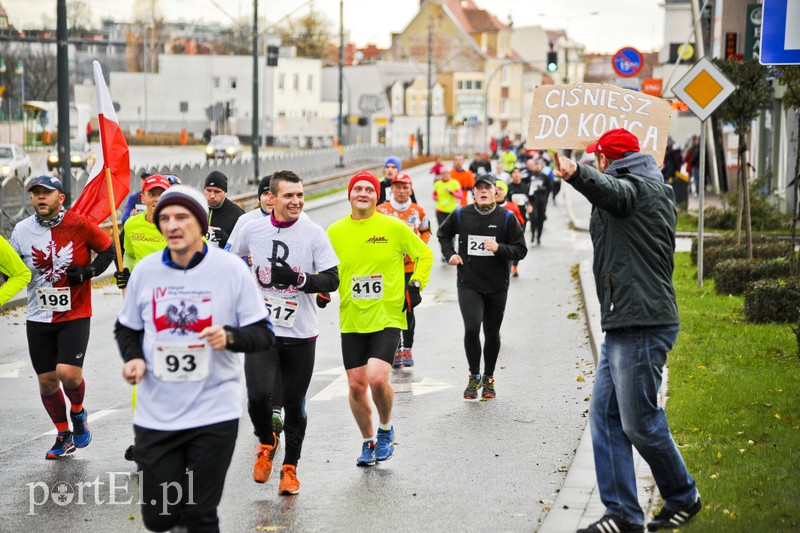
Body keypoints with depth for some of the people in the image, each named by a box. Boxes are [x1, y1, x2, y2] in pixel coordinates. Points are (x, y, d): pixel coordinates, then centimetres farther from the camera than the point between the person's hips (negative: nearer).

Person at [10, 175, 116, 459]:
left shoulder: (80, 225, -9)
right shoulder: (21, 230, 0)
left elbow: (108, 250, 3)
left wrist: (88, 271, -13)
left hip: (75, 315, -3)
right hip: (38, 318, 4)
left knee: (68, 373, -16)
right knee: (46, 380, 7)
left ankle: (78, 412, 17)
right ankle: (64, 436, 27)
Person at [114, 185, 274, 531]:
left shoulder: (232, 269, -6)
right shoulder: (144, 270, 2)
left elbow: (263, 334, -3)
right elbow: (126, 327, 15)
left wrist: (230, 337, -22)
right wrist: (132, 357, -5)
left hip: (214, 414, -2)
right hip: (155, 415, 3)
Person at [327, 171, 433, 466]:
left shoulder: (394, 227, -3)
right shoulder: (335, 231, 3)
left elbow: (424, 254, 11)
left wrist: (416, 285, 1)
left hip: (387, 319, -3)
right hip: (351, 321, 3)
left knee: (377, 378, -19)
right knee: (356, 385, 4)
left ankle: (386, 430, 10)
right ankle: (368, 442, 27)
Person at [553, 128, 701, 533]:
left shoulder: (635, 186, -10)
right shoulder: (654, 192, 21)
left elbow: (609, 191, -36)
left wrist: (575, 173, -57)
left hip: (642, 326, -11)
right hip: (623, 326, 11)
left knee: (639, 422, -2)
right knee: (605, 416, 8)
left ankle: (683, 498, 17)